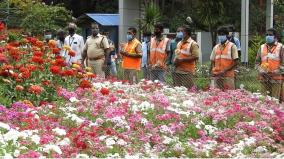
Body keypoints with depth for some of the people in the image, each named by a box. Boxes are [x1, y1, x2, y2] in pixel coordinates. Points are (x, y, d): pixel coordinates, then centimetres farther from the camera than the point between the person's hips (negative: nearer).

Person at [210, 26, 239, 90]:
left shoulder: (232, 46, 3)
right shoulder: (216, 47, 16)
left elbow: (235, 63, -3)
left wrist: (224, 71, -14)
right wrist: (212, 71, -4)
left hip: (228, 77, -4)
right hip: (216, 77, 4)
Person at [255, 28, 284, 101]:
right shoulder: (262, 47, 13)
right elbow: (257, 61, 15)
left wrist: (276, 72, -13)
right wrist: (260, 71, -3)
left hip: (276, 79, -4)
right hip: (264, 78, 4)